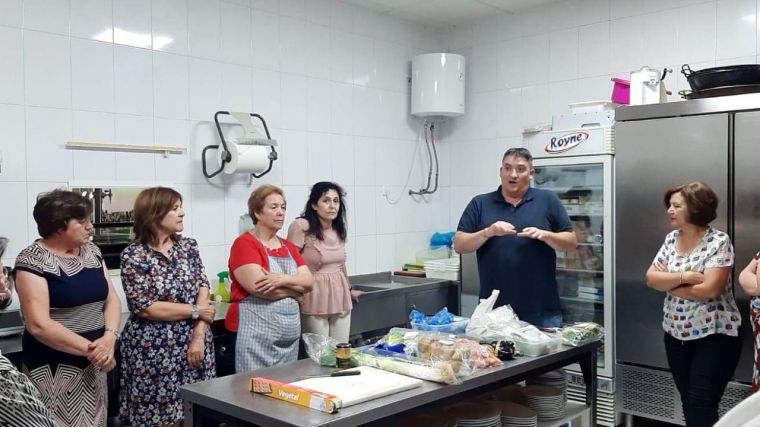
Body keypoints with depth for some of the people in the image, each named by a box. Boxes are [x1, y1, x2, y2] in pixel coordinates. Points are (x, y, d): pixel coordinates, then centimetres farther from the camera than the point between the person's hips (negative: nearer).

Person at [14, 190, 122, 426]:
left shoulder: (92, 252, 6)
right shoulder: (32, 260, -13)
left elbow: (112, 300, 5)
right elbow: (38, 325, -19)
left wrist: (109, 338, -13)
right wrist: (90, 349, -19)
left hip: (93, 366, 6)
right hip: (54, 369, -6)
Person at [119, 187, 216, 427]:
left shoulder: (189, 246, 6)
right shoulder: (133, 255, -7)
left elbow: (203, 291, -1)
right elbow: (145, 308, -13)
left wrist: (199, 337, -12)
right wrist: (195, 311, -9)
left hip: (192, 345, 4)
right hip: (153, 351, -4)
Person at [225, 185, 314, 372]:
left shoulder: (289, 246, 15)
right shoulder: (245, 243, -6)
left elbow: (309, 281, 4)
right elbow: (258, 286, -18)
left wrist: (285, 279, -16)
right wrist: (295, 289, -5)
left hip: (290, 335, 7)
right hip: (257, 335, -7)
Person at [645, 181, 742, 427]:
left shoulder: (718, 241, -13)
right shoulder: (671, 239, 5)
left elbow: (708, 289, -24)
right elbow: (651, 278, -1)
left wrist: (668, 283, -11)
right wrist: (683, 277, -18)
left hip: (713, 336, -6)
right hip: (676, 335, 6)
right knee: (688, 405, 14)